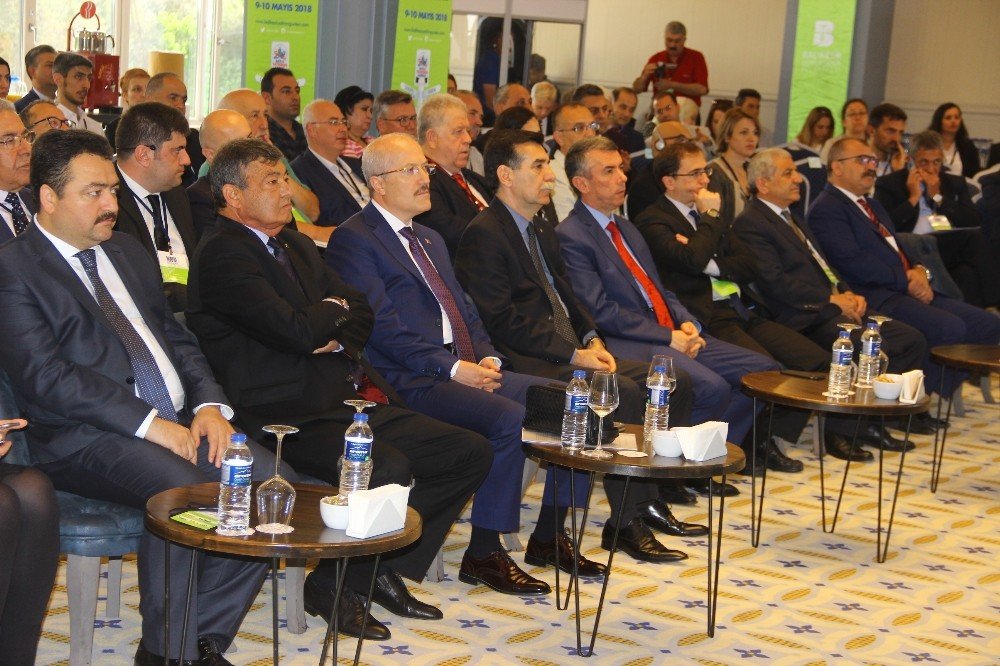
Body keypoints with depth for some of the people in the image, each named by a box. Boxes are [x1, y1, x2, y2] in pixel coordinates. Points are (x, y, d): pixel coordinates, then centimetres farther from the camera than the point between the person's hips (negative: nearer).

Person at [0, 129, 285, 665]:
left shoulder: (128, 252, 22)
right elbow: (45, 376, -14)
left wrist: (208, 406, 0)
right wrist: (149, 422, -19)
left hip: (179, 422, 7)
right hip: (85, 439, -7)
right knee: (180, 490, -34)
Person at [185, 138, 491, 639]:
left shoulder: (296, 244, 20)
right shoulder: (222, 256, -10)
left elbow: (361, 312, 19)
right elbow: (294, 330, -22)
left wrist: (337, 335, -5)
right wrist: (334, 309, 0)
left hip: (354, 400, 10)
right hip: (293, 418, -9)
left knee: (471, 453, 1)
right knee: (388, 470, -34)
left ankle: (386, 566, 10)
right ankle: (331, 586, -7)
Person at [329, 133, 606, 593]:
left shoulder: (430, 239, 25)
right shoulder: (353, 240, -5)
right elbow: (382, 325, -15)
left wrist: (487, 357, 3)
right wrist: (452, 368, -18)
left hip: (468, 368, 9)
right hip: (410, 381, -9)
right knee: (510, 418, -30)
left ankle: (549, 537, 5)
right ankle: (484, 554, -17)